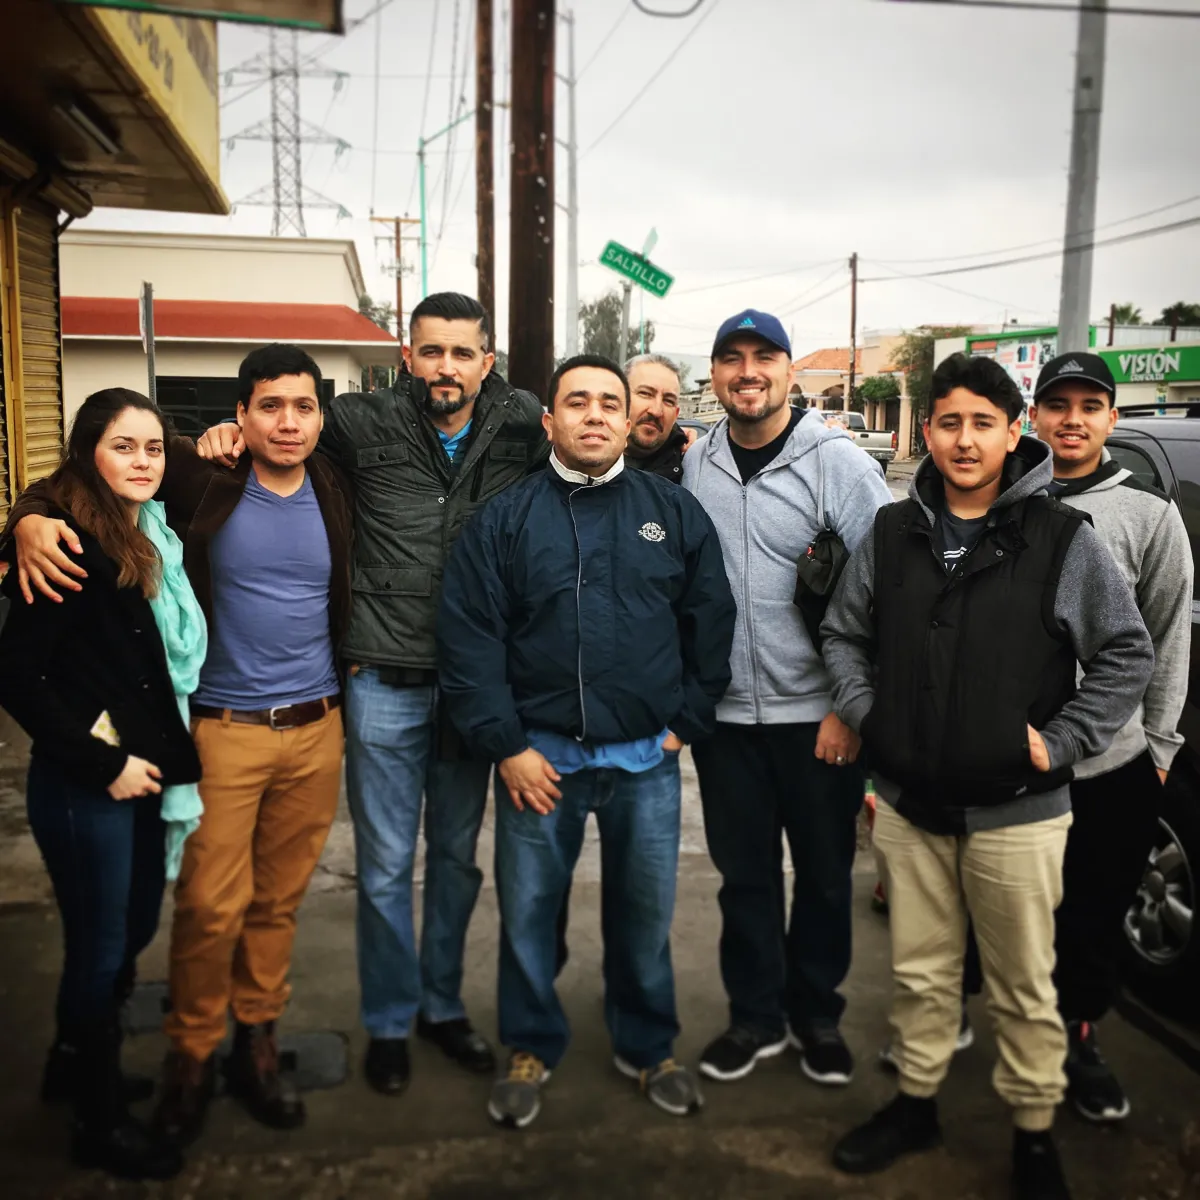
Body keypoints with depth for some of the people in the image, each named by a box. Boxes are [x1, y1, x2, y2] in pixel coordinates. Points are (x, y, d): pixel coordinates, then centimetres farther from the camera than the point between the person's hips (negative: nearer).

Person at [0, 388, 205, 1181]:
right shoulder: (72, 544, -16)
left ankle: (76, 1063, 44)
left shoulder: (153, 537, 7)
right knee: (101, 947, 7)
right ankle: (101, 1122, 27)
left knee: (134, 932, 20)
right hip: (85, 785, -8)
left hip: (144, 774, 8)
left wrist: (166, 755, 5)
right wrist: (101, 764, -17)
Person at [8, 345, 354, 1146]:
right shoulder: (202, 480, -5)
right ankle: (191, 1055, 22)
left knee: (279, 900, 12)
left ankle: (257, 1041, 30)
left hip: (316, 729, 3)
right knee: (211, 906, -1)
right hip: (223, 730, -2)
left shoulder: (337, 493, 4)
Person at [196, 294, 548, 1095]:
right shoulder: (369, 423, -4)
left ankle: (442, 1004, 37)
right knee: (386, 864, 9)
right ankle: (389, 1021, 30)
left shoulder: (523, 429, -1)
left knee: (458, 856, 17)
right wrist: (225, 431, -9)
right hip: (387, 684, -2)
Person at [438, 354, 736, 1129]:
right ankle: (532, 1048, 35)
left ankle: (647, 1048, 37)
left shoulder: (675, 512, 3)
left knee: (644, 912, 14)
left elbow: (712, 622, 5)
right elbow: (468, 635, -5)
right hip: (538, 756, 0)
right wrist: (505, 745, -9)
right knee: (528, 910, 12)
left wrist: (687, 723, 2)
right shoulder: (505, 520, -1)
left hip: (647, 759, 1)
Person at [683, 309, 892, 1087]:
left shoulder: (838, 462, -9)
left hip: (818, 715, -3)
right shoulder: (696, 467, 4)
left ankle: (817, 1013, 33)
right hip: (724, 712, 3)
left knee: (825, 874, 12)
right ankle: (756, 1017, 32)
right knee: (745, 874, 14)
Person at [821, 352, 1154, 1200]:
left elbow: (1128, 655, -3)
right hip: (909, 805, 3)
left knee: (1024, 987, 12)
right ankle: (916, 1104, 37)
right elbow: (844, 635, 13)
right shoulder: (892, 534, 3)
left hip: (1016, 812, -3)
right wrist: (866, 714, 1)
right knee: (921, 972, 18)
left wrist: (1059, 743, -8)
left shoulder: (1063, 539, -8)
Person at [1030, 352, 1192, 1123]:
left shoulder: (1150, 516, 0)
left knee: (1097, 913, 13)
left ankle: (1079, 1037, 35)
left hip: (1112, 761, 0)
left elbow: (1169, 642, 2)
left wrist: (1159, 745, 1)